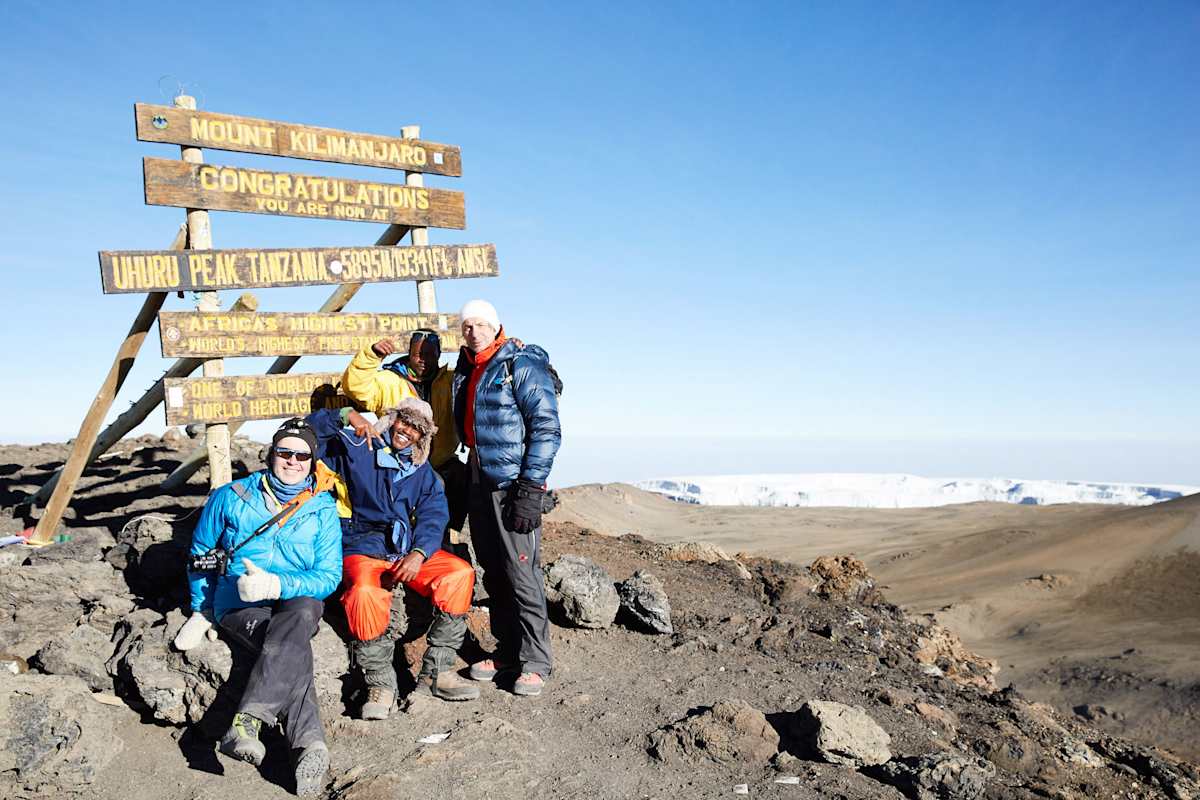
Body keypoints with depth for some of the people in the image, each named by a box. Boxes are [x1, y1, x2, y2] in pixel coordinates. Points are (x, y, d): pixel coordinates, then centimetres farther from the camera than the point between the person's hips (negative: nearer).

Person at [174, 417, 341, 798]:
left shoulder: (323, 509, 2)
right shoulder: (232, 497, 5)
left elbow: (328, 576, -4)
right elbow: (201, 553, 17)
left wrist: (276, 584, -21)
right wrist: (201, 611, 11)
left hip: (298, 602, 0)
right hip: (239, 603, 0)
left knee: (303, 611, -39)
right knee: (294, 651, -33)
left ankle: (245, 723, -48)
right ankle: (309, 745, -47)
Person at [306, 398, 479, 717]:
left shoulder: (424, 473, 17)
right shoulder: (356, 449, 9)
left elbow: (433, 517, 3)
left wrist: (419, 553, -17)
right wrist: (347, 416, -16)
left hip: (410, 550, 4)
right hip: (363, 548, -3)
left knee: (460, 574, -22)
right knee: (365, 593, -37)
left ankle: (436, 672, -11)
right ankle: (380, 683, -17)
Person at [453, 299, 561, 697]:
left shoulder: (523, 364, -9)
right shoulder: (465, 372, 15)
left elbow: (546, 429, -14)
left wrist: (530, 489, -19)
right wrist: (464, 481, 18)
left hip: (514, 485, -8)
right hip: (479, 484, 8)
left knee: (522, 575, -6)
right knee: (493, 574, 12)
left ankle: (535, 662, 4)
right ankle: (507, 651, 23)